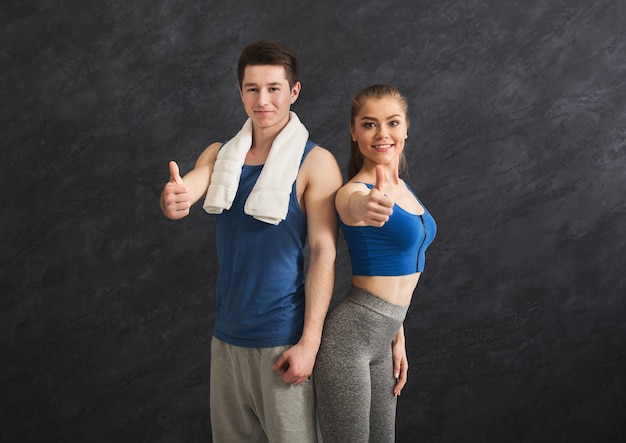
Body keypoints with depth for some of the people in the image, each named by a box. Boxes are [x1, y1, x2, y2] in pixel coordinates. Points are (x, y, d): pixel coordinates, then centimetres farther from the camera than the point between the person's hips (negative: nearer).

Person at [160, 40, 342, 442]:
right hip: (227, 334, 5)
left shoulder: (316, 163, -9)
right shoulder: (219, 155, 7)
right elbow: (185, 190, -11)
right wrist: (172, 199, -35)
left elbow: (324, 254, -11)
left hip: (284, 339, -5)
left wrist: (309, 341, -16)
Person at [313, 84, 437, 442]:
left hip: (381, 338, 8)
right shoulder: (356, 191, -15)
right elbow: (353, 207, -42)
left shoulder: (401, 187, 11)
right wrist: (366, 208, -65)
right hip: (350, 335, -8)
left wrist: (397, 339, 19)